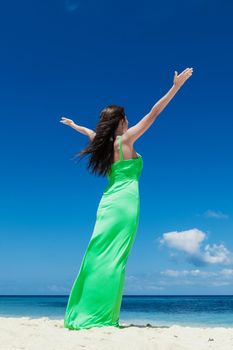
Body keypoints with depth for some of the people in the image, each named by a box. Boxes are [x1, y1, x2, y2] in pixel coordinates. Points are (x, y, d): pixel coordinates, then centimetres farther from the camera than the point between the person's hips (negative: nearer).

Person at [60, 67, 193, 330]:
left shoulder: (105, 142, 16)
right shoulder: (125, 139, -1)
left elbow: (91, 133, 38)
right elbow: (153, 113, -2)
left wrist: (74, 125, 59)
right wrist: (175, 87, 1)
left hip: (108, 201, 7)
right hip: (125, 201, -7)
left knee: (101, 256, 6)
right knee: (114, 259, -9)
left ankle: (84, 313, 9)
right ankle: (99, 316, -10)